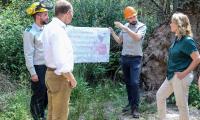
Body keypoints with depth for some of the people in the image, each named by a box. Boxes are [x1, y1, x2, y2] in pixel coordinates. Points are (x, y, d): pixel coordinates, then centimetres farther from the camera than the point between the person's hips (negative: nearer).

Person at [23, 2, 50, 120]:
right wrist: (33, 73, -15)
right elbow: (28, 54, -14)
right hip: (38, 68, -7)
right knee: (38, 94, 5)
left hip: (48, 67, 7)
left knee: (47, 93, 16)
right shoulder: (30, 32, -13)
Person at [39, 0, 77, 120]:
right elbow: (60, 61, -27)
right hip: (59, 77, -9)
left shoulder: (49, 27, 8)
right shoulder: (58, 30, -22)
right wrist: (72, 78, -16)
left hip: (51, 73, 10)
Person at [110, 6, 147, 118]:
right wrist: (112, 32, -3)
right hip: (124, 58, 5)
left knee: (134, 83, -11)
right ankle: (130, 103, 21)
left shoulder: (142, 26, -5)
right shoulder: (125, 26, 9)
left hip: (135, 59, -5)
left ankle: (135, 107, -6)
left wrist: (124, 27, -26)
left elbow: (137, 37, -24)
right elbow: (119, 41, 12)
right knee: (128, 82, 10)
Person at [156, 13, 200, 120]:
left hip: (180, 77, -10)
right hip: (172, 75, 10)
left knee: (182, 104, 2)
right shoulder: (177, 38, 7)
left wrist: (185, 73, -19)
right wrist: (170, 73, 13)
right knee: (160, 95, 18)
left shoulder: (187, 40, -19)